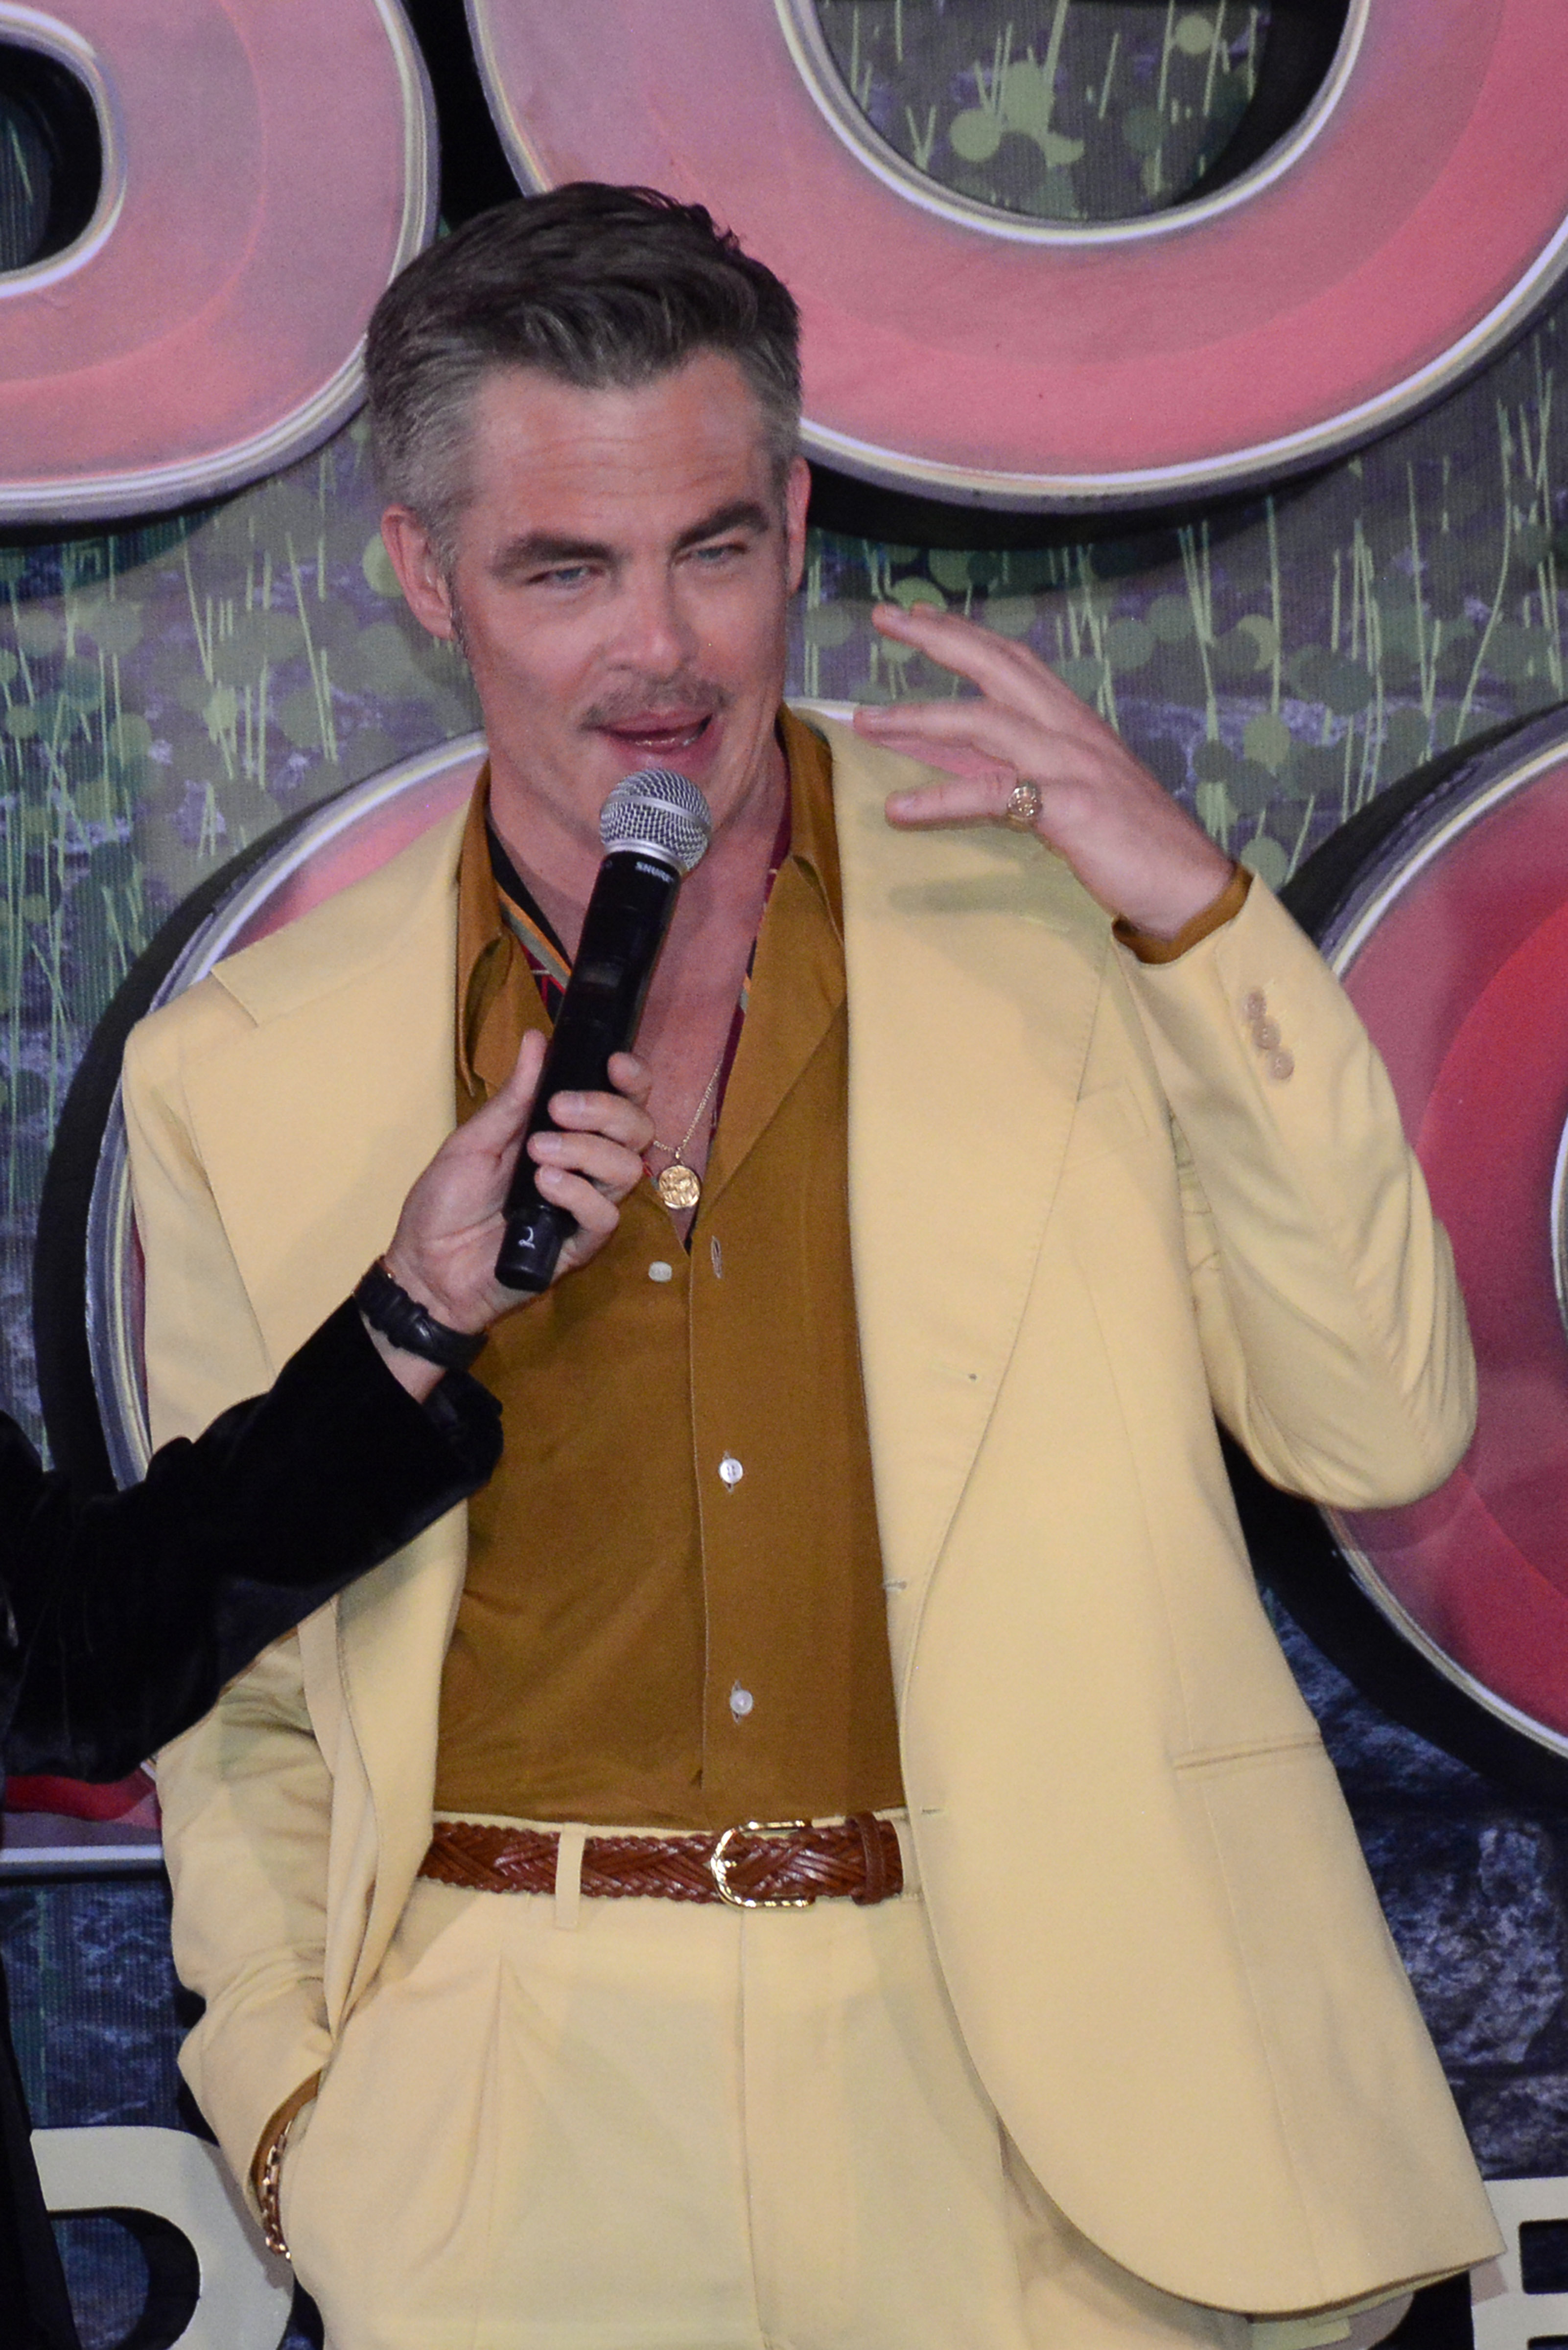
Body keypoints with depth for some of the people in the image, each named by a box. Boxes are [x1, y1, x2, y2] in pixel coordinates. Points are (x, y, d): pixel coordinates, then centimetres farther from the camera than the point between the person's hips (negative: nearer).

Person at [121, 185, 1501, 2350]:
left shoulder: (1059, 917, 2)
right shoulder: (242, 1080, 4)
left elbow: (1385, 1432, -3)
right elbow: (238, 1686, 12)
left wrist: (1197, 910, -11)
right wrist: (288, 2095, -2)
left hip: (1016, 2095, 0)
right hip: (527, 2135, 1)